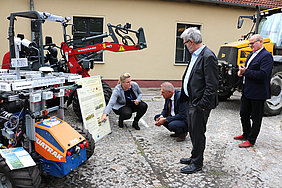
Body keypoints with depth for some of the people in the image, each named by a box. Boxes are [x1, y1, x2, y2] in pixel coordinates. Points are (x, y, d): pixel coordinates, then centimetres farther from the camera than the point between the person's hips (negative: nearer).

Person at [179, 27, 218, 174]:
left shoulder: (208, 56, -19)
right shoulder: (194, 55, 11)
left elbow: (212, 84, -22)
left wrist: (203, 104, -21)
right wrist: (185, 96, 14)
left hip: (200, 103, -10)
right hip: (192, 101, 10)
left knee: (198, 133, 4)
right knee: (192, 131, 20)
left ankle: (197, 163, 22)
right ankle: (195, 157, 38)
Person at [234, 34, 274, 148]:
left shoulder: (266, 56, -14)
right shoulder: (251, 55, 14)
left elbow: (263, 74, -25)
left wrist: (246, 72, -22)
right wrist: (241, 71, 0)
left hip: (258, 93, -9)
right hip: (246, 91, 9)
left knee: (256, 117, 5)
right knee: (244, 114, 18)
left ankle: (251, 140, 15)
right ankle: (246, 134, 36)